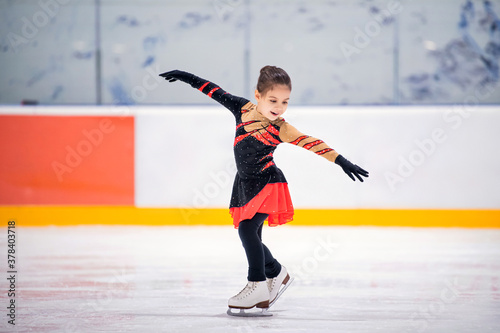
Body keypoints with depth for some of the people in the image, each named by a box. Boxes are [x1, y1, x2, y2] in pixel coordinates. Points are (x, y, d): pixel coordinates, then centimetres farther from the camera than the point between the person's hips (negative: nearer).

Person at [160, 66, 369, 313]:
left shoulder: (280, 129, -17)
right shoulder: (244, 109, -4)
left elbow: (311, 144, -25)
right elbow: (218, 93, 6)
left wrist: (341, 161, -35)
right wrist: (186, 77, 13)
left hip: (267, 183, -6)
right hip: (245, 184, 6)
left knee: (247, 229, -20)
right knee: (250, 236, 11)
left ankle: (258, 286, -14)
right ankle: (276, 273, 35)